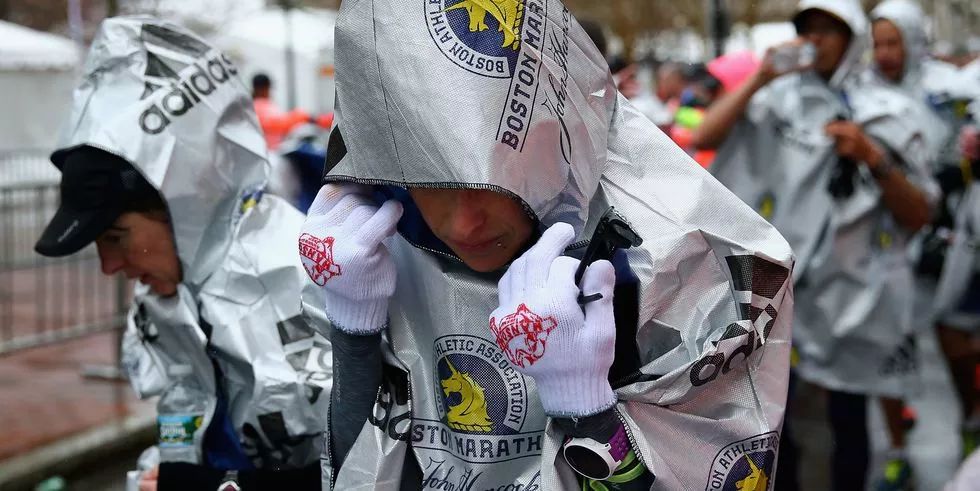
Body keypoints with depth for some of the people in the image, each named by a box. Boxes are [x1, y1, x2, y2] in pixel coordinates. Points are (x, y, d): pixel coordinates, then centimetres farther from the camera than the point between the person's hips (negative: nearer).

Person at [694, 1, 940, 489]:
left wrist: (874, 159, -17)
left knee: (847, 417, 6)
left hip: (852, 287, -1)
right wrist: (759, 79, -15)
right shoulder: (779, 99, 3)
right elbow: (703, 138, -10)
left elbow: (919, 216, -2)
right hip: (778, 279, 2)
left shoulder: (887, 112, 0)